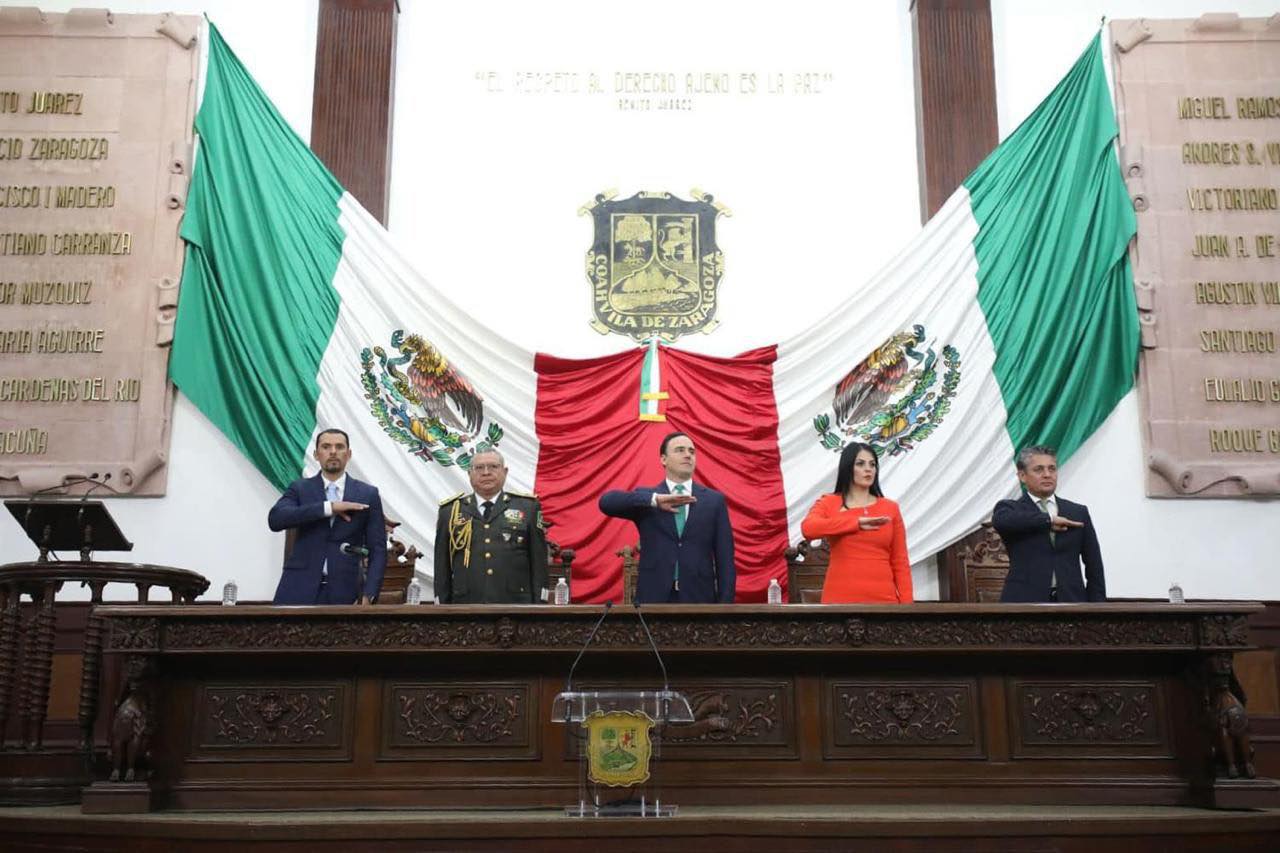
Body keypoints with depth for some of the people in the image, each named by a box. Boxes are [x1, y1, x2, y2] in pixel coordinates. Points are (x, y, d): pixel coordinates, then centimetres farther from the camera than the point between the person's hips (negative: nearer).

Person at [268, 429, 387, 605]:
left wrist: (368, 595, -7)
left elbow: (377, 549, 6)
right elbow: (275, 519, -10)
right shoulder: (299, 489, 9)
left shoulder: (367, 494, 8)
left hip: (342, 592, 0)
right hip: (299, 590, 0)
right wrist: (328, 507, -16)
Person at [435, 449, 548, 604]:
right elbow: (441, 565, 11)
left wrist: (539, 603, -1)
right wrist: (442, 603, 5)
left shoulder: (527, 507, 7)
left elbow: (539, 560, 5)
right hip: (466, 607, 1)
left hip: (515, 607, -1)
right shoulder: (450, 511, 11)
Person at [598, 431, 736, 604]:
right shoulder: (646, 500, 7)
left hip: (699, 598, 1)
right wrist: (655, 500, -24)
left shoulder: (714, 500, 9)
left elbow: (724, 559, 6)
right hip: (653, 598, -1)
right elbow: (606, 502, -12)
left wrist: (725, 605, -3)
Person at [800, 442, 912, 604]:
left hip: (884, 598, 2)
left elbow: (900, 562, 9)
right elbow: (808, 528, -17)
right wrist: (857, 522, -18)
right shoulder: (828, 504, 5)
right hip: (840, 598, -1)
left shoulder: (890, 508, 10)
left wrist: (907, 604, -1)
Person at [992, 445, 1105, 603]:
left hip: (1070, 601, 3)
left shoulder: (1078, 512, 13)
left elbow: (1094, 567, 13)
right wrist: (1049, 519, -14)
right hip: (1025, 602, -3)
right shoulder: (1010, 509, 5)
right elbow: (1000, 520, -21)